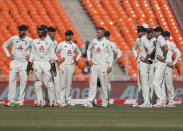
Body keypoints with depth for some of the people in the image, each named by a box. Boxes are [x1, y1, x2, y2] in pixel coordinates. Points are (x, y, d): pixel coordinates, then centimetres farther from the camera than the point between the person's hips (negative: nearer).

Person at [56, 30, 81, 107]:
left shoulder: (74, 45, 12)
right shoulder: (61, 44, 2)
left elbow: (79, 53, 28)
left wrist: (77, 59, 11)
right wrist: (58, 60, -8)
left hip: (71, 66, 4)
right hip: (63, 65, -4)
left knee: (69, 84, 6)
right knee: (63, 83, -8)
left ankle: (68, 100, 12)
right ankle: (63, 101, -9)